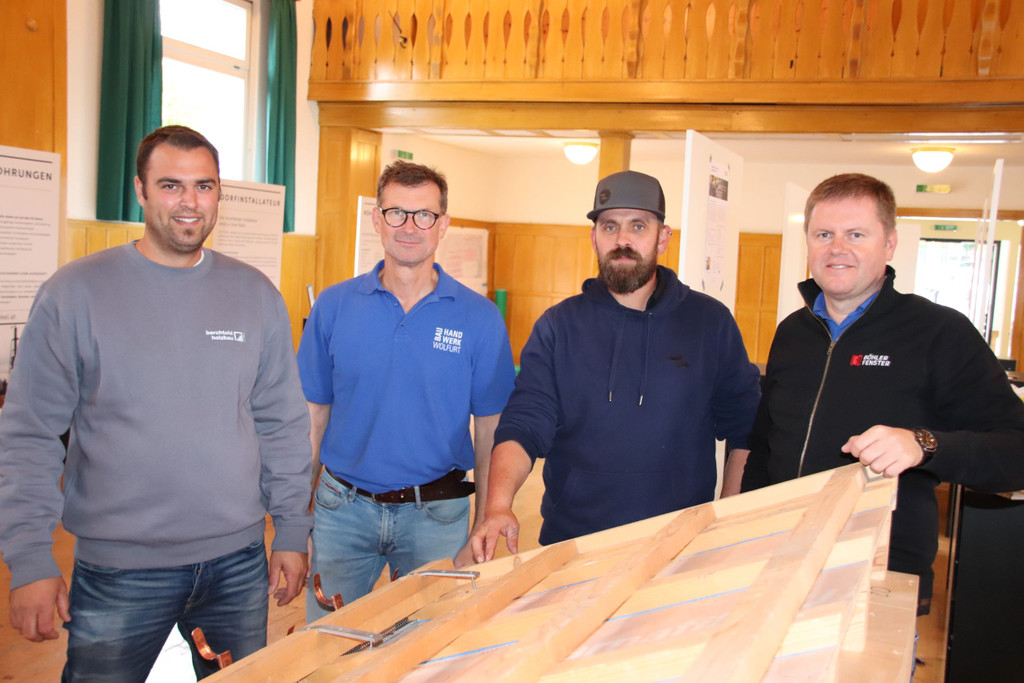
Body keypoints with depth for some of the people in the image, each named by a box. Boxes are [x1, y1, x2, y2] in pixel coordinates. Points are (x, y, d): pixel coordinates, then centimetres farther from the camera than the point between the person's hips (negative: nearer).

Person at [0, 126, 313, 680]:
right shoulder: (75, 292, -6)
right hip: (117, 571, -3)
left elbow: (283, 424, 7)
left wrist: (292, 532, 5)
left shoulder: (256, 295, 3)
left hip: (238, 563, 3)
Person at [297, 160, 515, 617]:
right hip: (343, 509, 1)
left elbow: (488, 432, -1)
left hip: (435, 515, -1)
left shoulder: (480, 318, -5)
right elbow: (313, 415, 4)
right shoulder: (333, 306, -1)